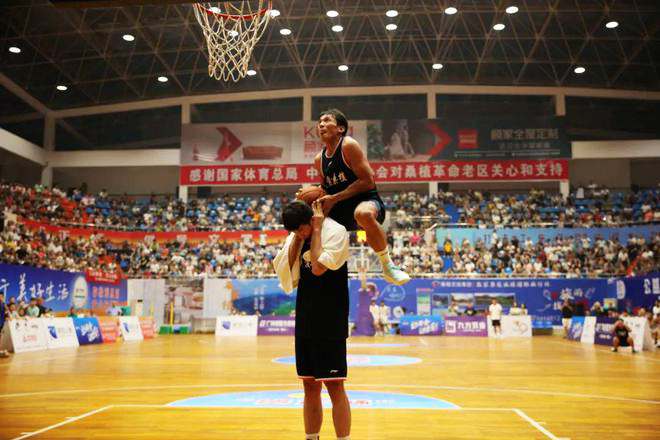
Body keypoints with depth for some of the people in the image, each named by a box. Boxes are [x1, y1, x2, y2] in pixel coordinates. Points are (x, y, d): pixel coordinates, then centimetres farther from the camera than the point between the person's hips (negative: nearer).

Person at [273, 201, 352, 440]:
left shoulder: (335, 231, -12)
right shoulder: (297, 236, 9)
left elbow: (318, 267, -22)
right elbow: (284, 267, 0)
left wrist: (316, 229, -13)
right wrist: (297, 237, -3)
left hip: (330, 322, -7)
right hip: (305, 320, 7)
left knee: (334, 386, -3)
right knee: (310, 386, 13)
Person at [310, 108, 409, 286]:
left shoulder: (349, 145, -10)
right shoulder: (319, 159, 10)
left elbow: (368, 181, -17)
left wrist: (334, 198, -18)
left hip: (367, 201, -8)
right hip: (341, 211, 8)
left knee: (363, 214, -42)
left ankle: (388, 266, -24)